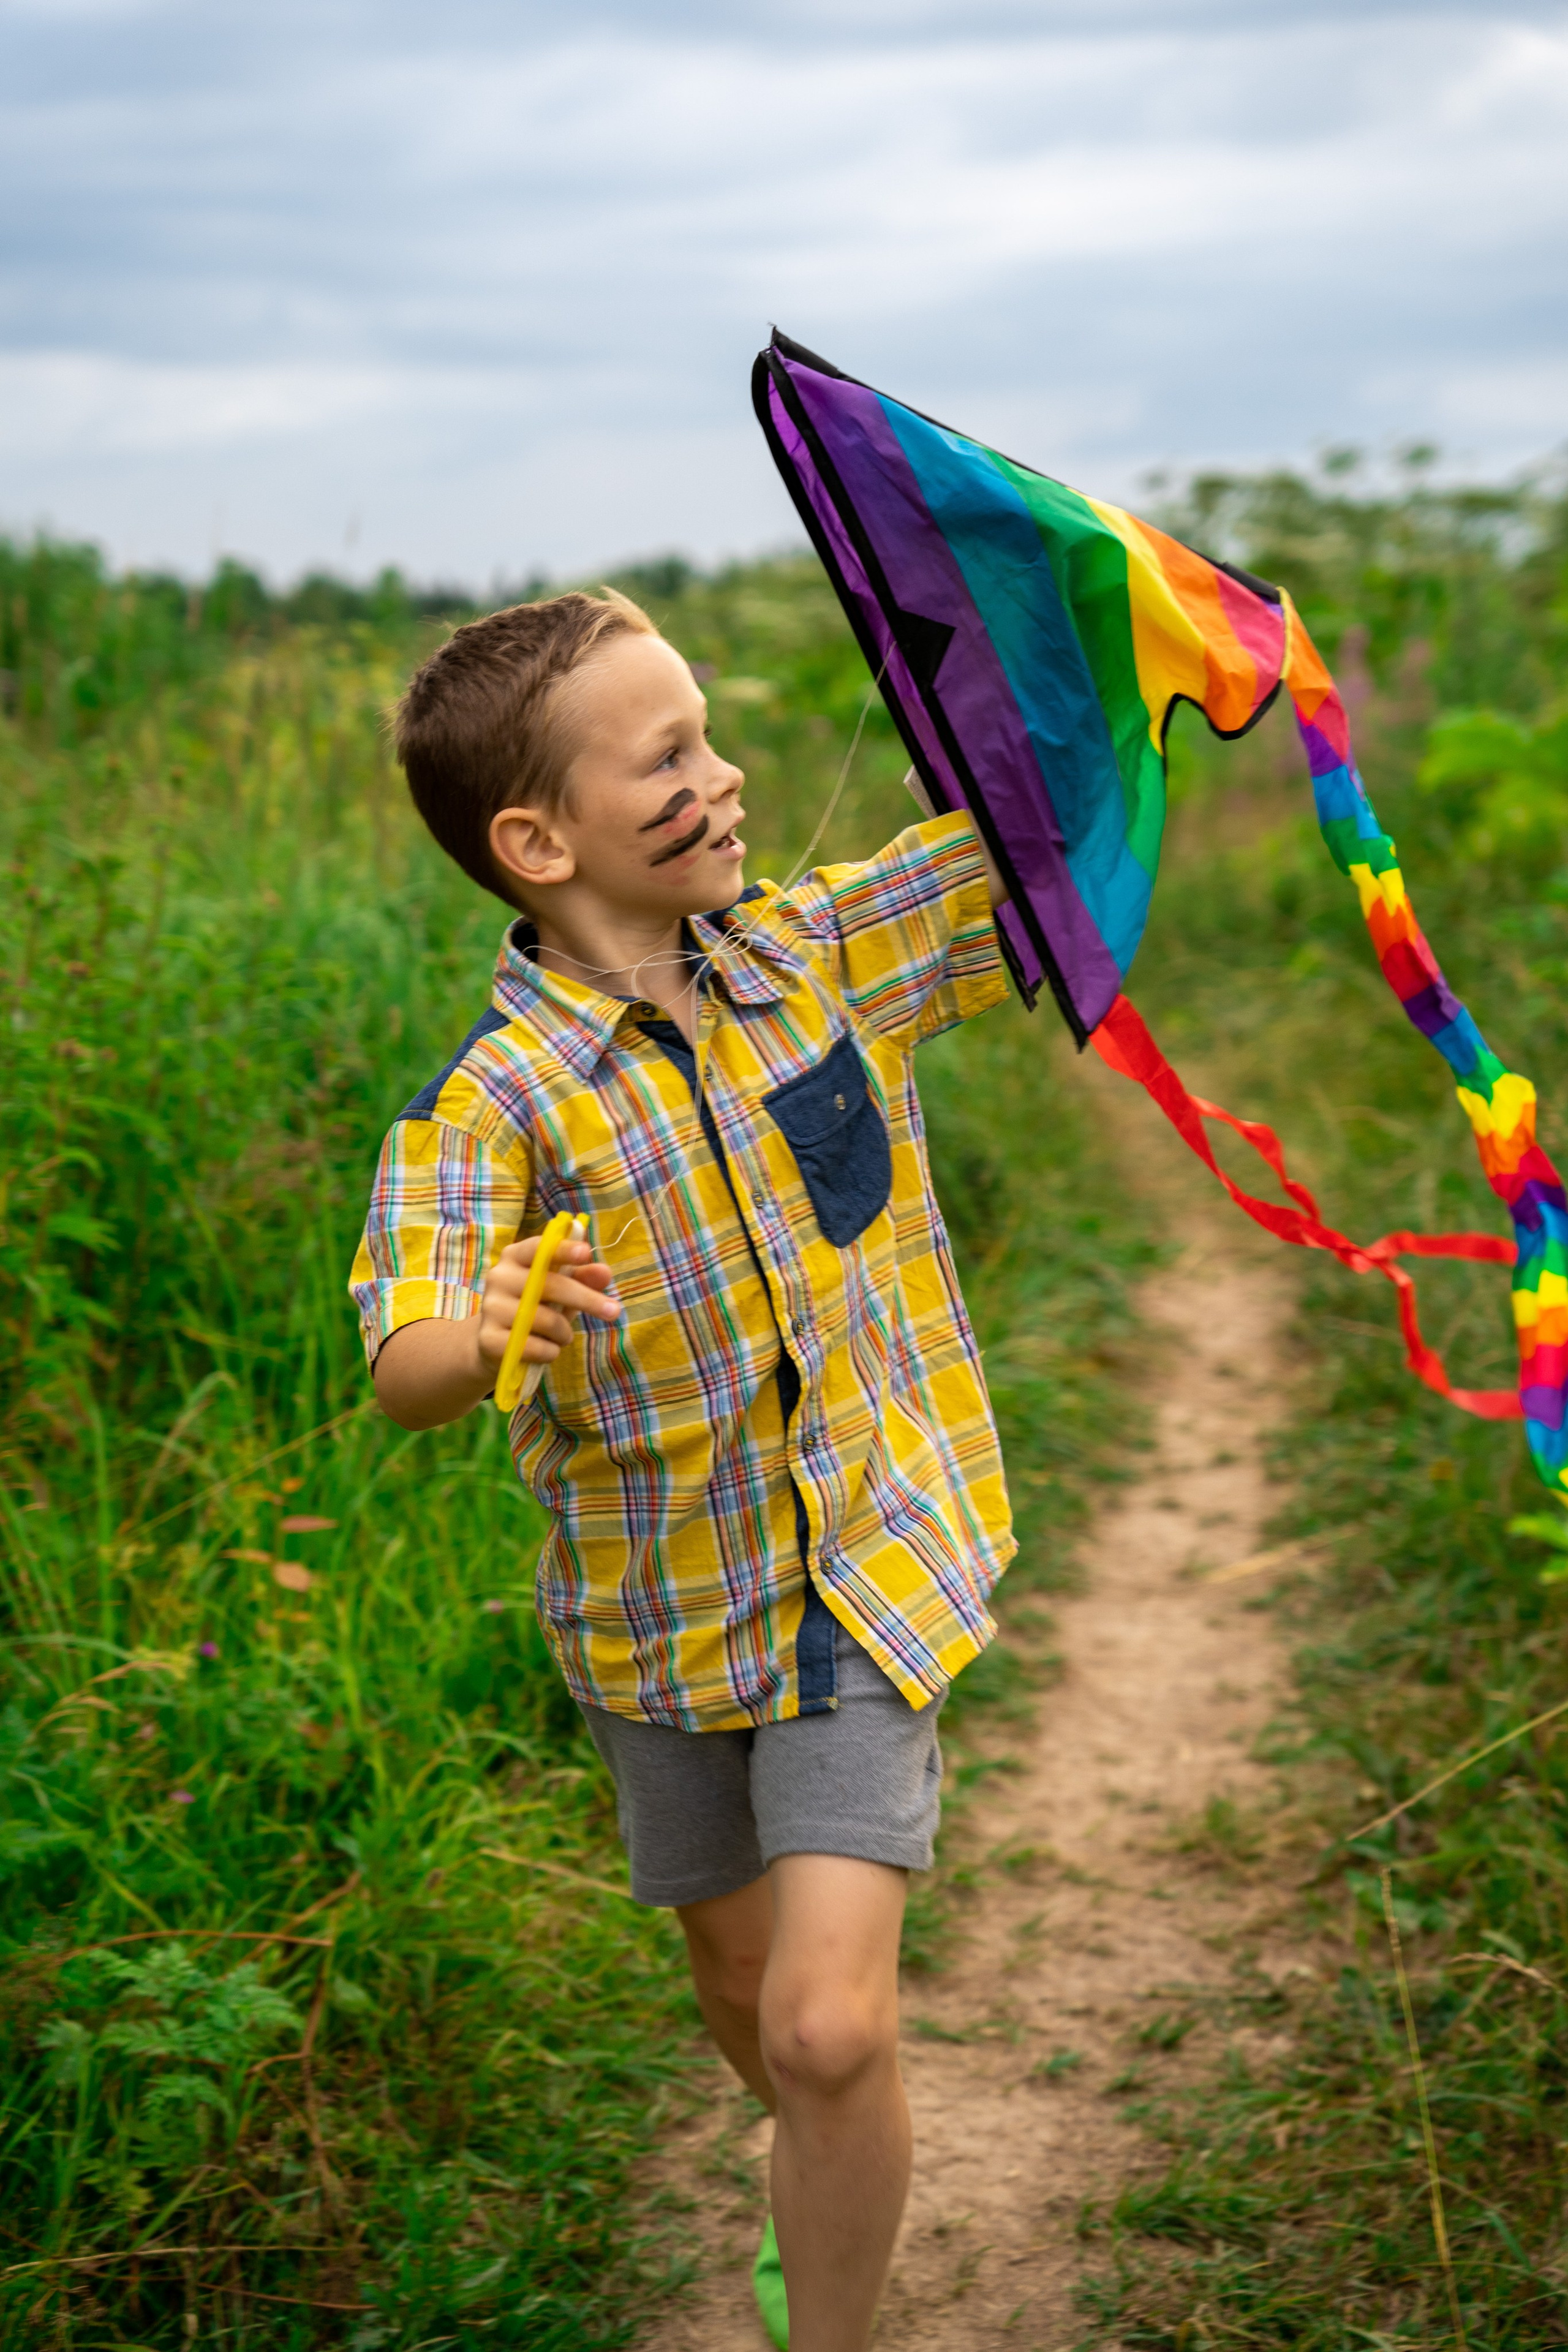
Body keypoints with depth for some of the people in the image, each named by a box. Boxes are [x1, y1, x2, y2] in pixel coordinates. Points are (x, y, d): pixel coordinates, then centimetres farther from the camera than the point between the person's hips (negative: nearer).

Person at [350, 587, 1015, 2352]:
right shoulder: (495, 1104, -20)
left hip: (863, 1572, 0)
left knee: (830, 2027, -12)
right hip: (667, 1612, 0)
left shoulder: (825, 945, -8)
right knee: (743, 1987, 21)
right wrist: (482, 1332, -56)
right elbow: (402, 1372, -33)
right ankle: (825, 2189, 54)